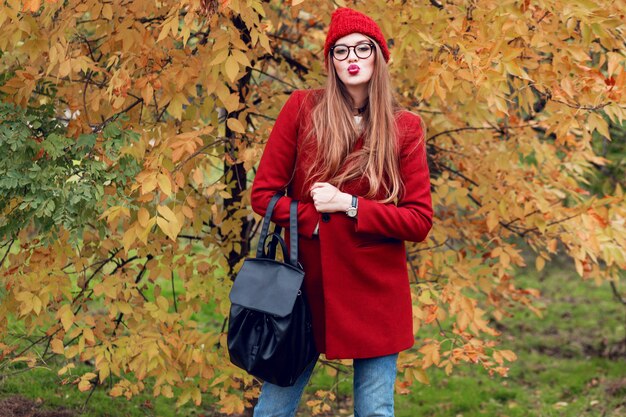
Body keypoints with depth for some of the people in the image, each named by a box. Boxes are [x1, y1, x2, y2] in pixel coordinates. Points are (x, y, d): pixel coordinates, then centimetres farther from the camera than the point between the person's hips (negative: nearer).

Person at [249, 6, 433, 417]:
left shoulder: (405, 128, -1)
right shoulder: (302, 108, -1)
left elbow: (420, 221, -4)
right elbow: (263, 194, 0)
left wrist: (350, 205, -14)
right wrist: (317, 221, -12)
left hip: (376, 291, 0)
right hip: (310, 285, 0)